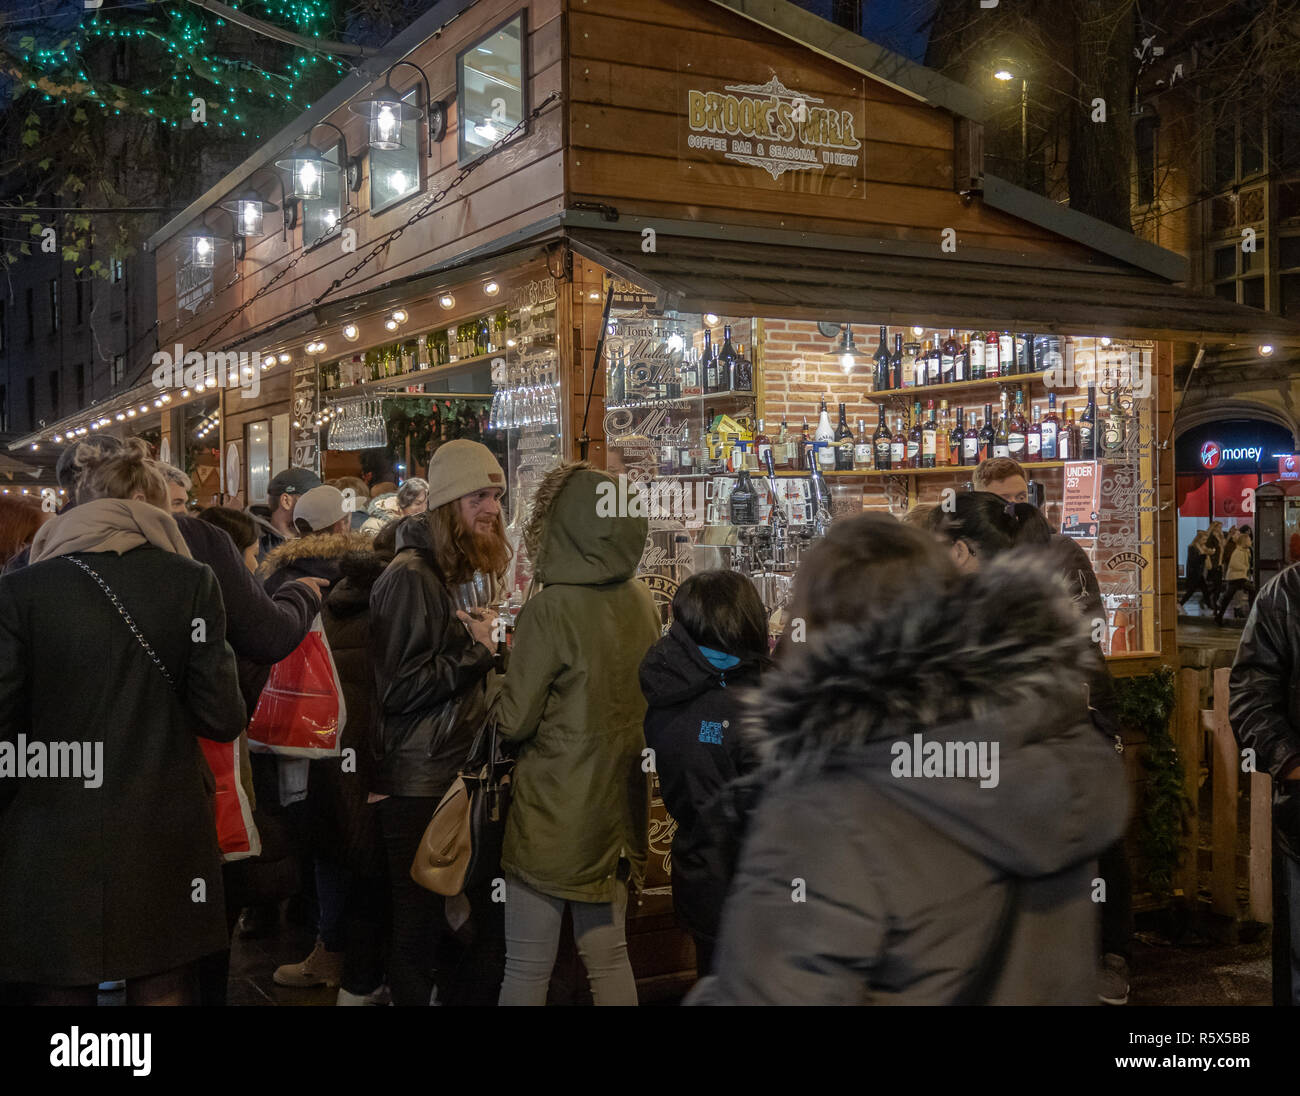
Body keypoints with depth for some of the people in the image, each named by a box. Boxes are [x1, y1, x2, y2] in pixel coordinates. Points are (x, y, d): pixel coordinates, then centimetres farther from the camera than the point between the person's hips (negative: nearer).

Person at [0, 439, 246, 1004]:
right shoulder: (191, 581, -2)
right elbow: (222, 719, -5)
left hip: (56, 847, -1)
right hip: (166, 842, 1)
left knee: (62, 989, 10)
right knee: (163, 990, 11)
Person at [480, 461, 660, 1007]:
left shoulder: (550, 609, -19)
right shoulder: (642, 603, -1)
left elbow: (513, 721, -14)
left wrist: (488, 651, 0)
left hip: (551, 816, -6)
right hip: (618, 809, 6)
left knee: (527, 968, 7)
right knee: (609, 958, 17)